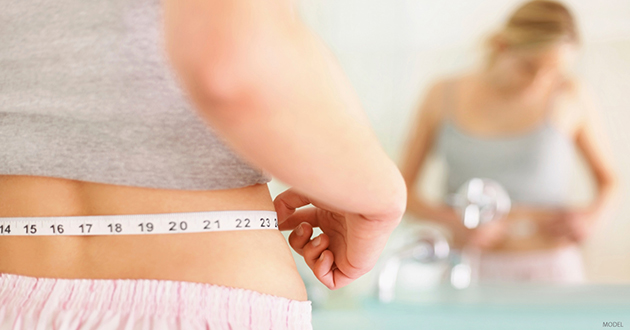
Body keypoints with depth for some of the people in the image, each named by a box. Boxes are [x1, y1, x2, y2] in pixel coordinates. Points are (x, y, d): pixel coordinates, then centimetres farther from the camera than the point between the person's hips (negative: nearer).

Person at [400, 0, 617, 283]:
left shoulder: (570, 98, 1)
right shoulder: (444, 97, 3)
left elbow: (608, 178, 15)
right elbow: (402, 188, 7)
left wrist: (592, 214, -5)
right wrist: (452, 220, -9)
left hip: (550, 269, 0)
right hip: (470, 268, 1)